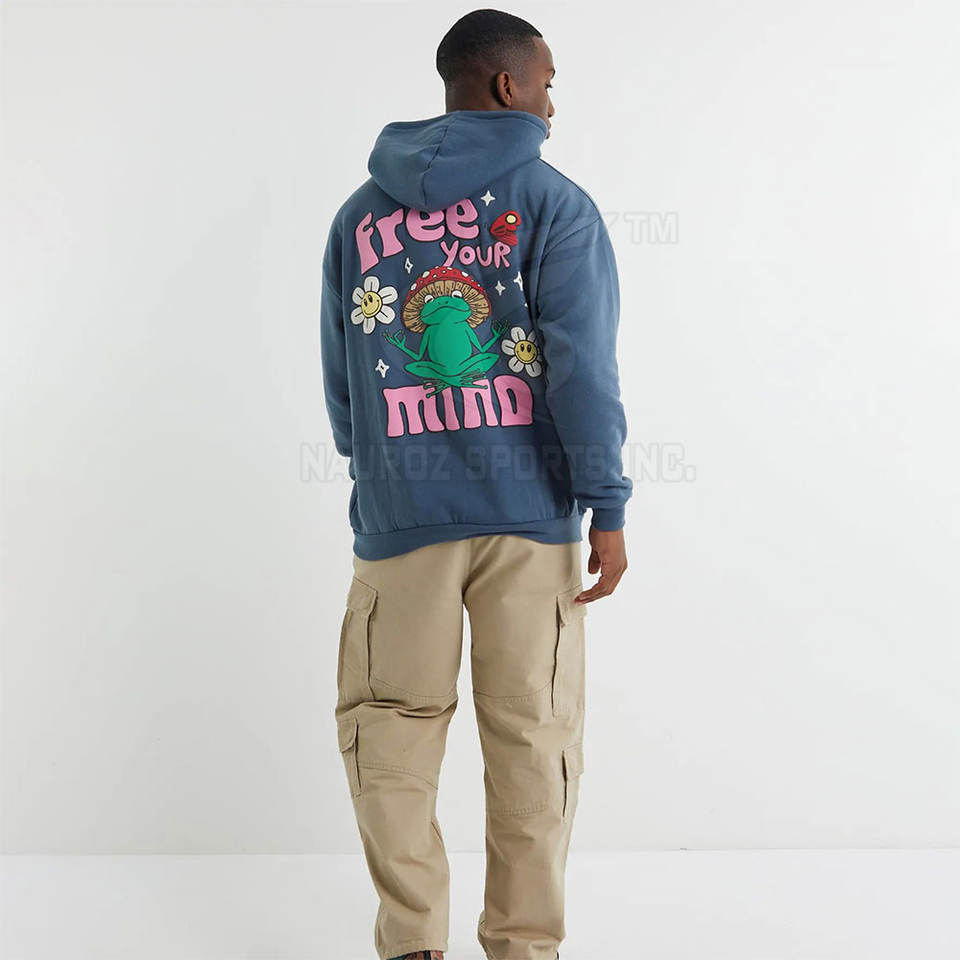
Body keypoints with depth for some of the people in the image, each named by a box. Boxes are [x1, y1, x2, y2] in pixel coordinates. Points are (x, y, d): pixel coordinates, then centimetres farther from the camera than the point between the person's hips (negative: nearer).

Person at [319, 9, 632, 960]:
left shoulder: (359, 212, 12)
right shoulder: (552, 201, 0)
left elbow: (340, 378, 13)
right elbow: (580, 361, -7)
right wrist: (607, 504, -4)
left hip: (401, 516, 2)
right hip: (530, 511, -2)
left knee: (391, 727, 10)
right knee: (530, 732, 7)